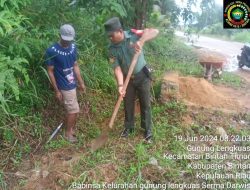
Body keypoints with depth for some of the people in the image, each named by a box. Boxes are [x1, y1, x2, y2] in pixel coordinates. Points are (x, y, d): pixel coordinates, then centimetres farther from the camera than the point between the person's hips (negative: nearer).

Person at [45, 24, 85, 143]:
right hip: (64, 87, -7)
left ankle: (70, 129, 37)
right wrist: (56, 90, -13)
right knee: (74, 110, 0)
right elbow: (50, 71, -13)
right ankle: (68, 133, 21)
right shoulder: (52, 51, -18)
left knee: (70, 110, 18)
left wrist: (81, 82, 11)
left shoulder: (73, 47, 1)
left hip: (72, 84, 7)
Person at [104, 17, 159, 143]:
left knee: (145, 104, 7)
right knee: (128, 104, 13)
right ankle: (128, 127, 36)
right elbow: (117, 68, -16)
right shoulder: (112, 49, -11)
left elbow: (155, 32, -24)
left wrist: (141, 40, -41)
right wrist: (120, 85, -30)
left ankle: (148, 130, 25)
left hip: (142, 76, -2)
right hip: (127, 79, 3)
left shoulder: (133, 35, -17)